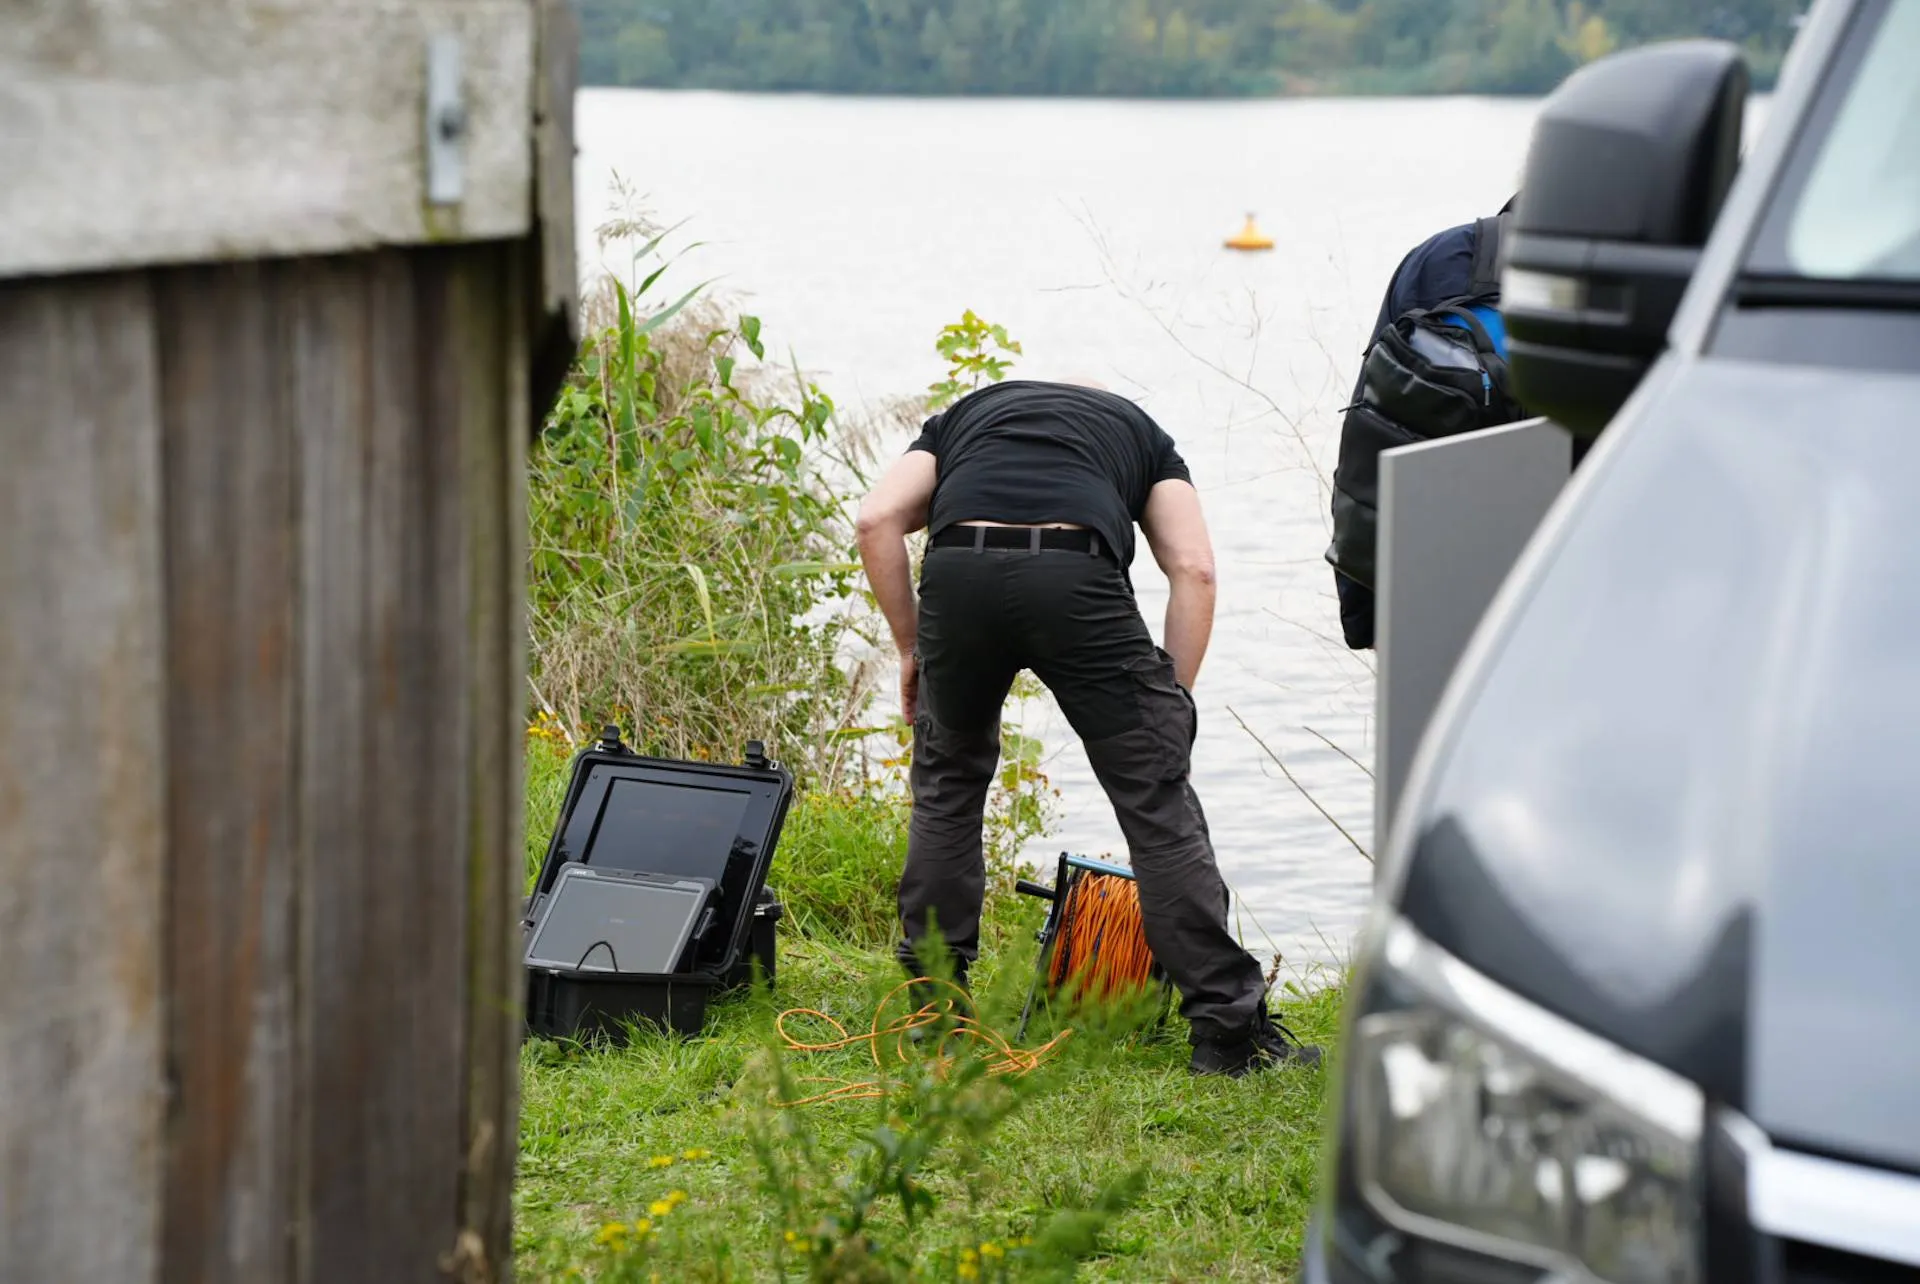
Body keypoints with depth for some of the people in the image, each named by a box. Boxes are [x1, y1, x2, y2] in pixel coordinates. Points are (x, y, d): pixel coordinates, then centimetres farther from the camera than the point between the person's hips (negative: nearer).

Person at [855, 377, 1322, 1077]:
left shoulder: (963, 415, 36)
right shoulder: (1139, 431, 33)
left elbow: (878, 520, 16)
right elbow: (1193, 569, 14)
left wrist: (911, 648, 23)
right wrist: (1172, 704, 16)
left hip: (957, 573, 2)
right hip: (1077, 578, -2)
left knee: (947, 784, 26)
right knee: (1157, 802, 5)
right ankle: (1227, 1026, 4)